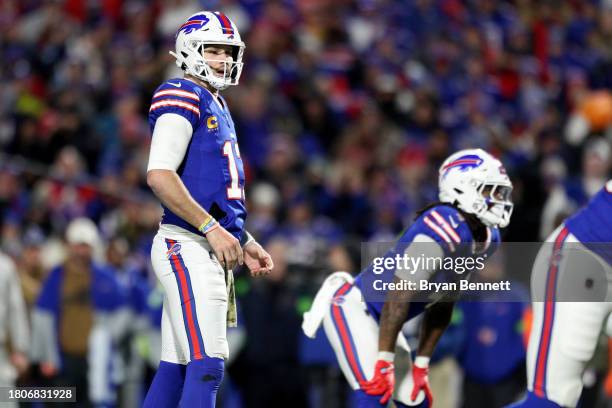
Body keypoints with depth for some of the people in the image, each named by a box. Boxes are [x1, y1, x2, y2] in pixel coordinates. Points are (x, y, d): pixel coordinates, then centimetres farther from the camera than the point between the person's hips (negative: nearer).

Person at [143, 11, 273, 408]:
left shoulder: (217, 106, 21)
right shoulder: (183, 97, -9)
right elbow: (159, 175, -19)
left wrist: (245, 241, 21)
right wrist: (213, 229, -20)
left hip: (210, 250, 10)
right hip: (187, 246, -10)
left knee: (176, 369, 9)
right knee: (207, 367, -15)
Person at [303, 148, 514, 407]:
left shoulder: (487, 240, 2)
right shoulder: (444, 231, -28)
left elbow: (441, 306, 10)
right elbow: (398, 299, -29)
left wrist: (422, 363, 9)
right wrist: (384, 362, -26)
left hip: (379, 318, 10)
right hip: (354, 308, -10)